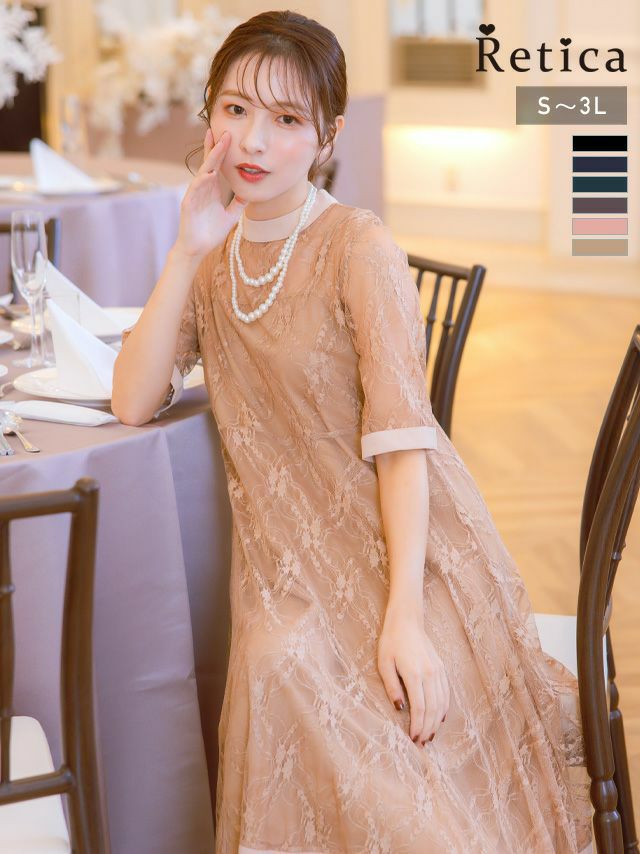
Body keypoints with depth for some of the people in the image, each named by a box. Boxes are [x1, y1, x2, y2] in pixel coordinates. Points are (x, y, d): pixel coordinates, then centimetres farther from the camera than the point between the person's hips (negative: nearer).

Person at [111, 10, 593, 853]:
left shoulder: (360, 249, -11)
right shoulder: (216, 252, 7)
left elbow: (400, 436, -16)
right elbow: (133, 401, -2)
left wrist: (404, 617, -24)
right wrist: (188, 252, -10)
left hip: (399, 548, -5)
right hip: (286, 558, 5)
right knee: (281, 670, -24)